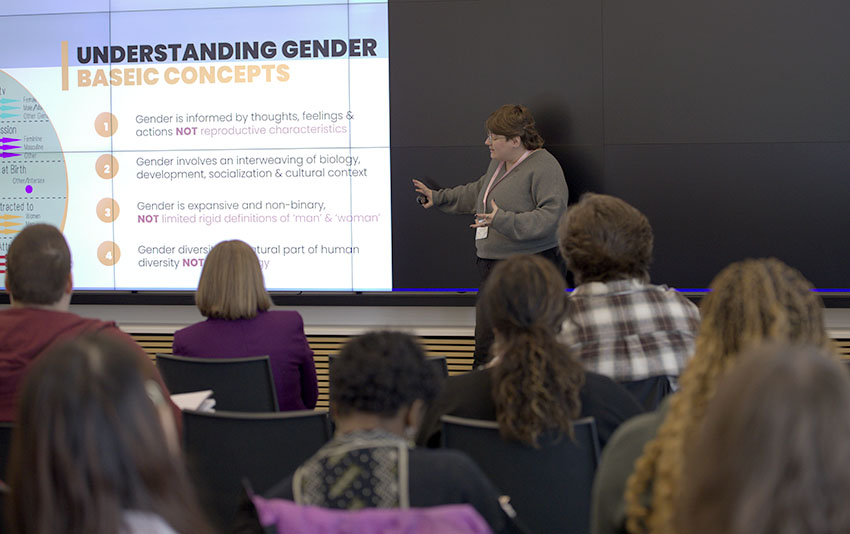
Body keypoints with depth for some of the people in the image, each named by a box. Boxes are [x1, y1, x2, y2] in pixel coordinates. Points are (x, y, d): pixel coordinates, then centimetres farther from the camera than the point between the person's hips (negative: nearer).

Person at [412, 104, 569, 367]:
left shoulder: (544, 167, -13)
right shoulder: (498, 163, 17)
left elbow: (552, 215, -23)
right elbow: (477, 192, 36)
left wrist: (504, 221, -28)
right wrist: (438, 197, 33)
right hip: (493, 264, 9)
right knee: (485, 342, 9)